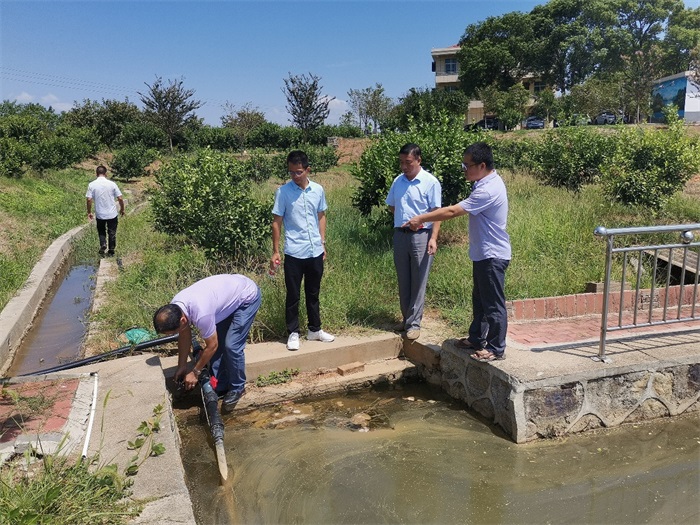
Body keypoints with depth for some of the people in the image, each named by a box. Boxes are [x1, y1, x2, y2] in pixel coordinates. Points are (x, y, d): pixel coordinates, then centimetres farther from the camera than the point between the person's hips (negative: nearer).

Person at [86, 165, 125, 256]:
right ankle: (111, 250, 19)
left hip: (100, 214, 0)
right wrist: (122, 209, 9)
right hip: (112, 214, 0)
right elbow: (120, 198, -7)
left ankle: (103, 244, -2)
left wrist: (89, 212, 3)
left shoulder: (92, 185, -8)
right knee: (112, 233, 13)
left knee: (101, 231, 20)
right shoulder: (112, 184, -8)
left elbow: (89, 200, -9)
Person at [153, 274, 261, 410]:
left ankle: (237, 388, 9)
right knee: (218, 342, 5)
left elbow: (211, 346, -22)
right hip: (230, 291, 8)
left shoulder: (201, 314, -38)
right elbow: (184, 336, 4)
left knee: (231, 345, -12)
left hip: (248, 296, -8)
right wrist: (182, 366, 11)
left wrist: (195, 372, -8)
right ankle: (220, 387, 20)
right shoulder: (174, 307, -13)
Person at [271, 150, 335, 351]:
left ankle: (314, 330, 30)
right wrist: (275, 251, -6)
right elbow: (277, 222, -4)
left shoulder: (318, 190, 2)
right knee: (293, 296, 6)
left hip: (315, 252, 4)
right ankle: (293, 333, 19)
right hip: (294, 253, -3)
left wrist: (322, 243, 11)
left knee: (313, 294, 16)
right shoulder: (283, 191, -8)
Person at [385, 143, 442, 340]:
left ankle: (414, 323, 8)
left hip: (421, 236, -5)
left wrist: (433, 238, -19)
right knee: (403, 281, 12)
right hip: (400, 234, 5)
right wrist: (403, 217, 6)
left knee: (418, 282, 1)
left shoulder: (430, 182, -8)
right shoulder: (397, 181, 9)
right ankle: (406, 318, 25)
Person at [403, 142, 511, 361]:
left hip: (492, 255, -11)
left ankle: (497, 349, 13)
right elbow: (460, 210, 16)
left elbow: (452, 211, -26)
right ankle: (476, 339, 34)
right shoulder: (486, 183, 8)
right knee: (480, 300, 20)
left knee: (494, 304, 1)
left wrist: (421, 218, -19)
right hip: (483, 254, 11)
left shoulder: (488, 190, -25)